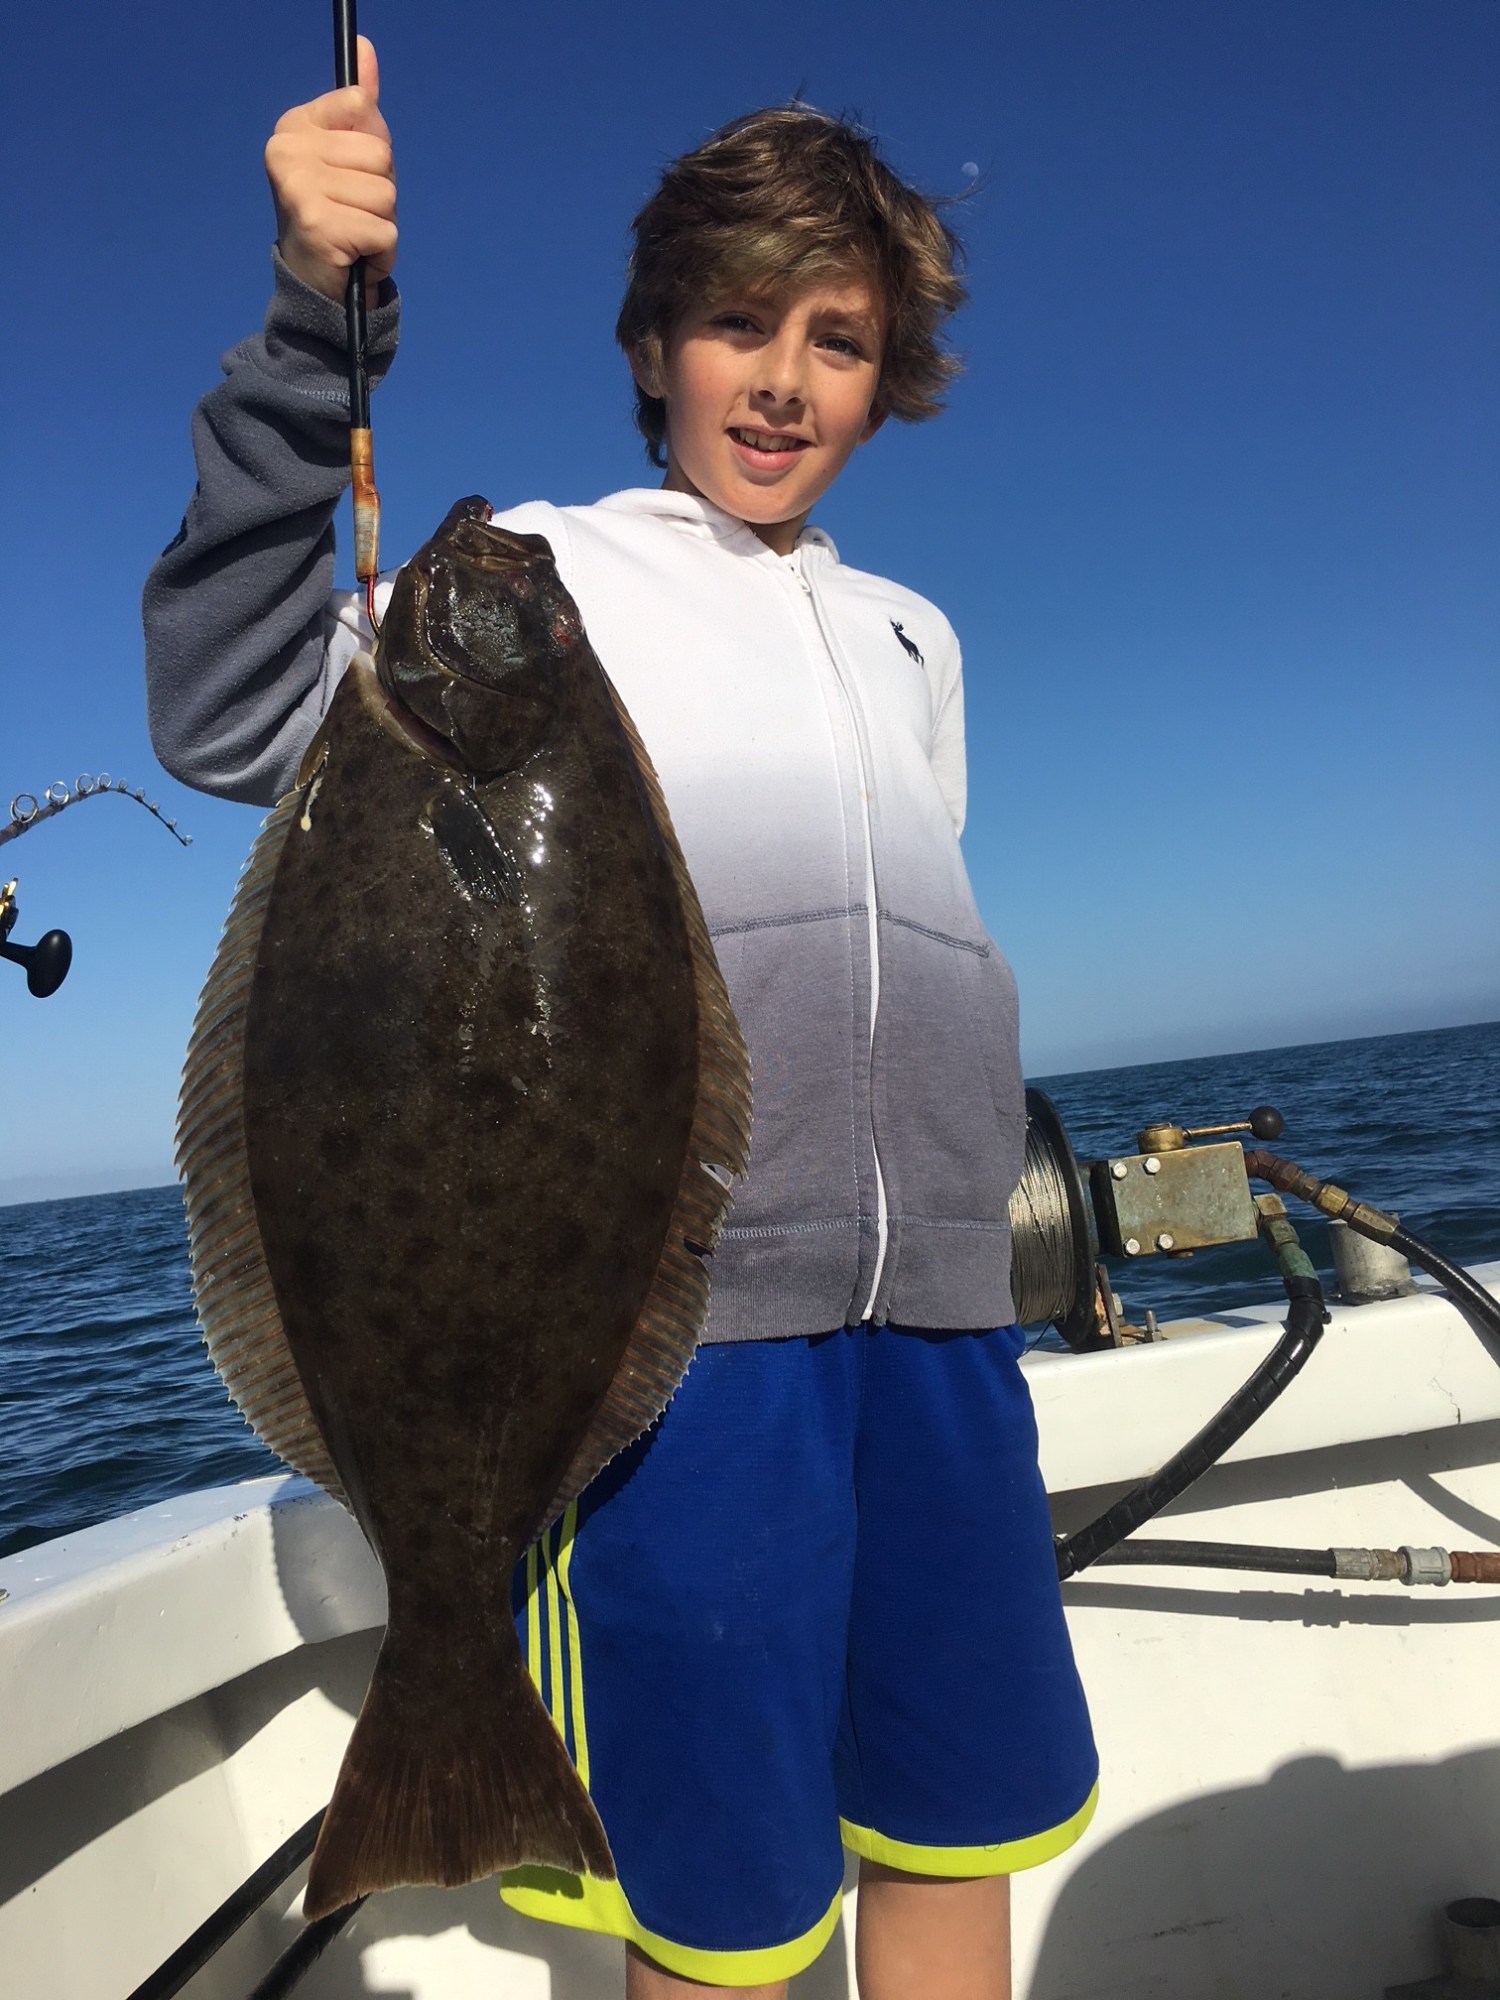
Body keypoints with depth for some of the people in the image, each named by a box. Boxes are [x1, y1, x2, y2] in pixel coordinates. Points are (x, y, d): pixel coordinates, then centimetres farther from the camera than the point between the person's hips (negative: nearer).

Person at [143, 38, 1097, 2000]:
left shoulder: (913, 636, 20)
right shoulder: (547, 572, 5)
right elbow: (235, 717, -9)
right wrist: (318, 323, -17)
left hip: (940, 1302, 5)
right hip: (683, 1298, -5)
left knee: (961, 1822, 16)